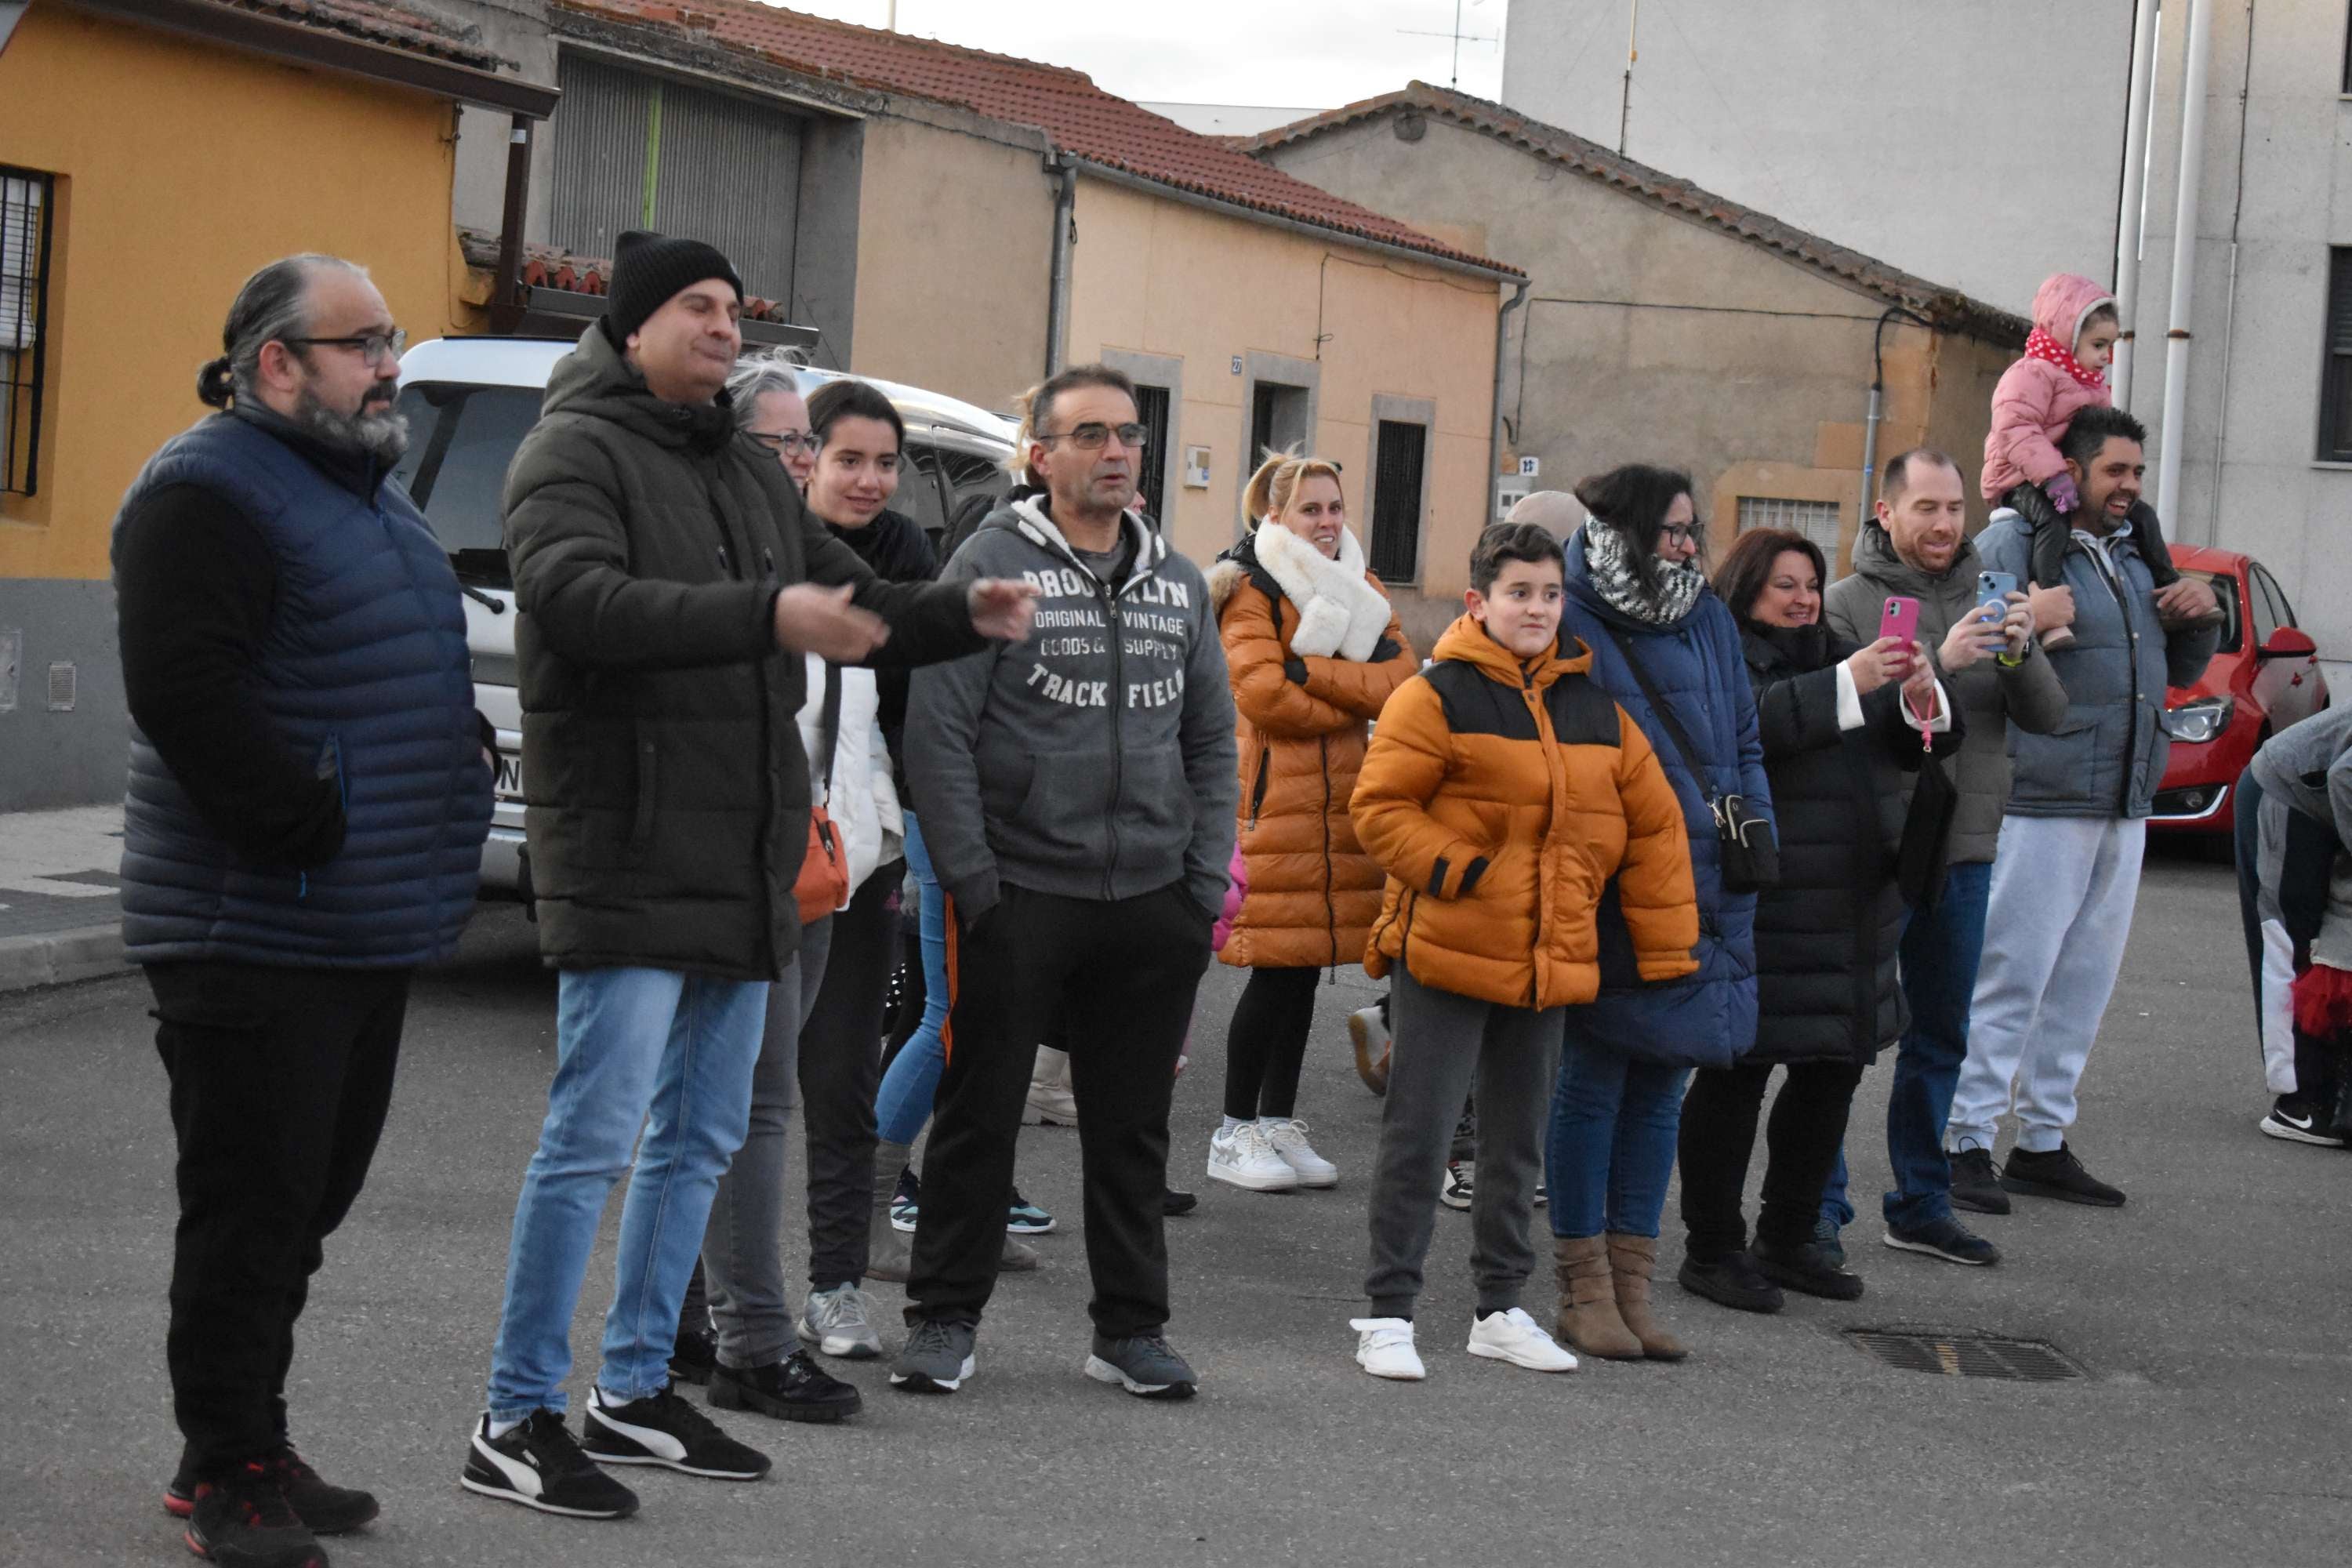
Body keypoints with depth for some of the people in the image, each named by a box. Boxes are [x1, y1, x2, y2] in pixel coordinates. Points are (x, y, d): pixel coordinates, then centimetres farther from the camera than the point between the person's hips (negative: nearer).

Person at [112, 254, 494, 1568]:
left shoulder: (370, 492, 19)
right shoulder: (207, 494, -12)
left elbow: (431, 679, 30)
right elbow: (188, 696, -22)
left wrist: (468, 763, 12)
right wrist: (312, 828, -21)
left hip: (371, 926, 9)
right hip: (258, 931, -9)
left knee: (307, 1200, 14)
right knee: (253, 1201, -5)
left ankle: (250, 1444, 24)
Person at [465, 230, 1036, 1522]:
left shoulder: (748, 472, 19)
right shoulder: (574, 451, -6)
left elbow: (855, 604, 25)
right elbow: (579, 599, -24)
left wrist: (961, 615, 4)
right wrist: (766, 615, -33)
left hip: (744, 868, 9)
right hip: (629, 864, -9)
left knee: (701, 1138, 14)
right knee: (595, 1137, -10)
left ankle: (633, 1390, 26)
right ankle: (515, 1423, -3)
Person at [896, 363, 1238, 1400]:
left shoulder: (1179, 583, 13)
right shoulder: (991, 565, -4)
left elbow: (1211, 743, 16)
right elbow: (938, 732, -9)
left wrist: (1206, 885, 6)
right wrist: (972, 882, -13)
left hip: (1154, 903, 5)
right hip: (1019, 896, -4)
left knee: (1133, 1125, 11)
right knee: (979, 1114, 4)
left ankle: (1131, 1326, 20)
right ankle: (943, 1319, 14)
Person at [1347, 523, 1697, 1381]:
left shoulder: (1595, 708, 9)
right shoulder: (1436, 697, -7)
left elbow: (1654, 826, 13)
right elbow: (1380, 807, -9)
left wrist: (1666, 951, 9)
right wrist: (1453, 869, -19)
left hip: (1550, 964, 6)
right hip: (1444, 956, -6)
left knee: (1519, 1141, 14)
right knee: (1419, 1138, -4)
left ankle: (1501, 1309, 26)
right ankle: (1388, 1314, 3)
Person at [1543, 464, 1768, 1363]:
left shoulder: (1709, 621, 12)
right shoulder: (1574, 628, -9)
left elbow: (1744, 743, 19)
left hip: (1701, 894, 6)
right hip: (1609, 898, -6)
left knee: (1660, 1085, 11)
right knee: (1592, 1081, 1)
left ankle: (1632, 1283, 18)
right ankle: (1585, 1289, 10)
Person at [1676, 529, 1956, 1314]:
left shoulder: (1839, 654, 18)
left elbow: (1916, 746, 15)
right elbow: (1751, 722, -26)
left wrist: (1920, 699, -7)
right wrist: (1848, 684, -31)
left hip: (1852, 913, 8)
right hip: (1757, 916, -8)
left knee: (1833, 1073, 13)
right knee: (1735, 1074, -2)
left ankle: (1788, 1238, 26)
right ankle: (1712, 1249, 6)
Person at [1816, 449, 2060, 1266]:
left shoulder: (1987, 599, 9)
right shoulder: (1849, 602, -4)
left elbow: (2047, 716, 1)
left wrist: (2023, 652, -18)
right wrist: (1938, 662, -26)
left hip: (1964, 853, 5)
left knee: (1940, 1037, 13)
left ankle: (1921, 1204, 23)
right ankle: (1820, 1205, 4)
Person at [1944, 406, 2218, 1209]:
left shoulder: (2134, 555, 18)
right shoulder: (2014, 546, -8)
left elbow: (2180, 671, 24)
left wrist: (2198, 619, 7)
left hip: (2123, 808, 8)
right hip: (2043, 804, -8)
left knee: (2084, 981, 12)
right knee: (2011, 976, -8)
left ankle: (2044, 1141, 20)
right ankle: (1966, 1139, -3)